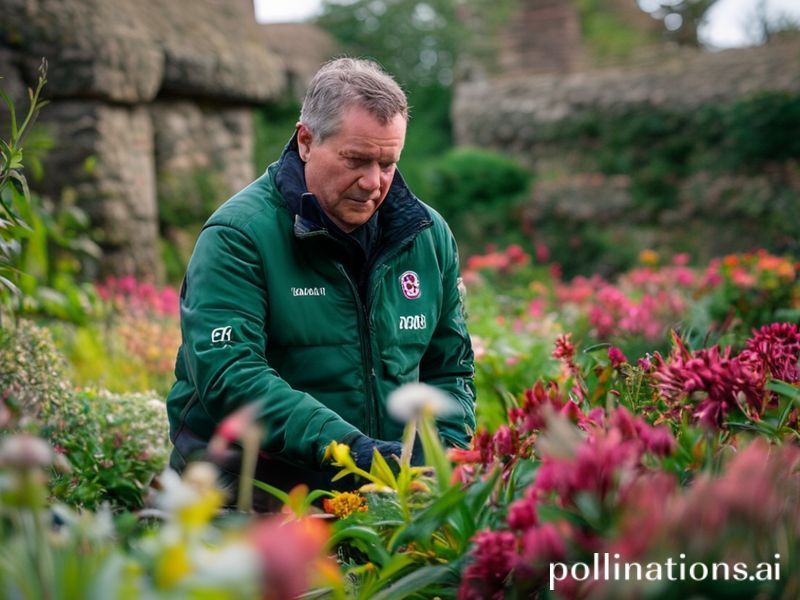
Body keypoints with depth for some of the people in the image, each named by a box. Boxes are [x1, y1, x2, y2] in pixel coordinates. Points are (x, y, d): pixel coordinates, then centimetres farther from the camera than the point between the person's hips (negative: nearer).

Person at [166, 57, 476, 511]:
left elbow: (450, 369, 17)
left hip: (388, 494, 6)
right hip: (252, 500, -5)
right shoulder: (239, 235, -9)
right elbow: (225, 374, -21)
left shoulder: (429, 236, 9)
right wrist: (345, 444, -30)